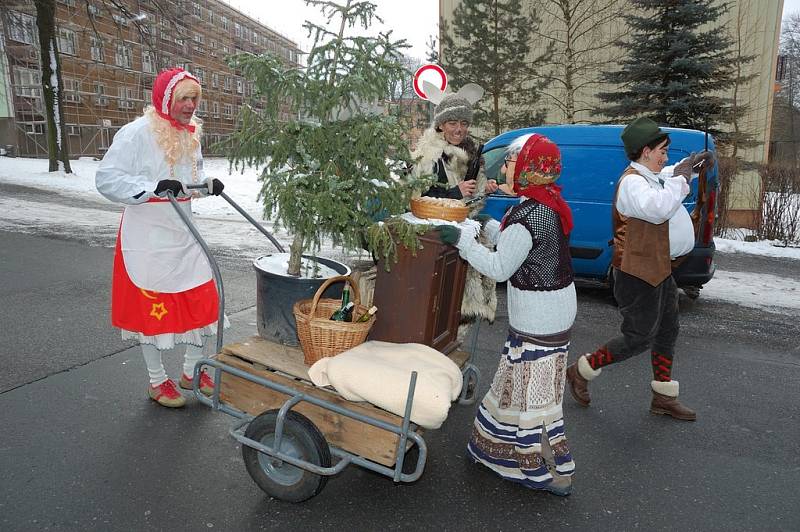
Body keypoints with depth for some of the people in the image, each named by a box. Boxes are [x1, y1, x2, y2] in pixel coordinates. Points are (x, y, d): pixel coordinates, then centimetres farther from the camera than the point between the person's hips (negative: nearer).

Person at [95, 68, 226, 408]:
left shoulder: (191, 133, 7)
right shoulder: (137, 132, -15)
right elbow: (106, 179, -18)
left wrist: (207, 184, 0)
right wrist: (153, 187, -31)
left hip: (184, 235, 7)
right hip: (148, 238, -7)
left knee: (202, 301, 9)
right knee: (152, 307, 6)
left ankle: (192, 371, 29)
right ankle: (157, 382, 24)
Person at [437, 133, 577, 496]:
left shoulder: (530, 213, -24)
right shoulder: (549, 203, 6)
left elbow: (499, 267, -21)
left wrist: (461, 240, -15)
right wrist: (489, 226, 21)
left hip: (539, 318, -10)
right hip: (554, 307, 10)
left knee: (532, 392, 3)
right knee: (523, 384, 22)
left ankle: (552, 472, 18)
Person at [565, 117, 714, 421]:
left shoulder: (649, 177, 10)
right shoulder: (632, 182, -21)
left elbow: (667, 175, 34)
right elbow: (658, 208, -41)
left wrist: (693, 164, 16)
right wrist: (680, 178, -26)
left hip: (658, 270, 11)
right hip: (637, 274, -11)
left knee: (667, 333, 16)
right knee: (638, 338, -3)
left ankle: (664, 398, 29)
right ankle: (581, 372, 14)